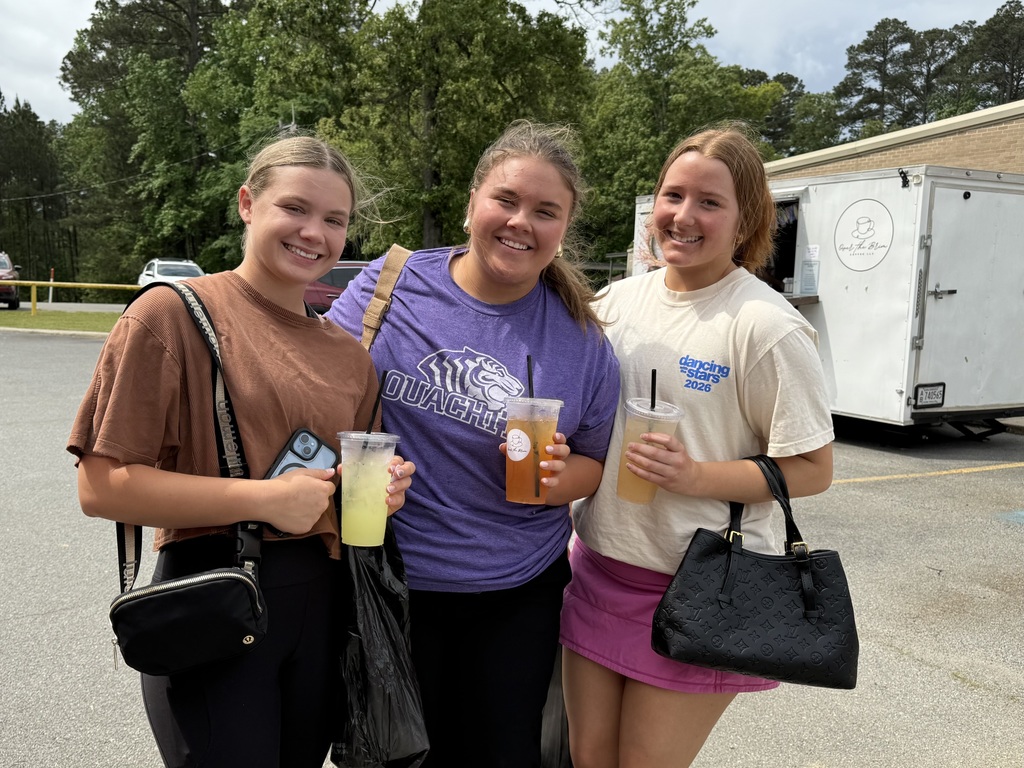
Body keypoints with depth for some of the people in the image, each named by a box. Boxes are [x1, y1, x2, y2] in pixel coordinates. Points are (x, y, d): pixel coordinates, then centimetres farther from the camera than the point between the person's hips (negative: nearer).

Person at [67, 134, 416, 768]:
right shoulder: (172, 314, -9)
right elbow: (101, 486, -13)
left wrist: (380, 489, -2)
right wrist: (264, 498, -18)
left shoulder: (349, 356, 8)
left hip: (325, 605, 6)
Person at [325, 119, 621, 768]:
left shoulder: (582, 340, -4)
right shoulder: (391, 285, -8)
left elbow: (593, 464, 5)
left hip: (519, 596, 1)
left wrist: (554, 476, -16)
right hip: (394, 584, -1)